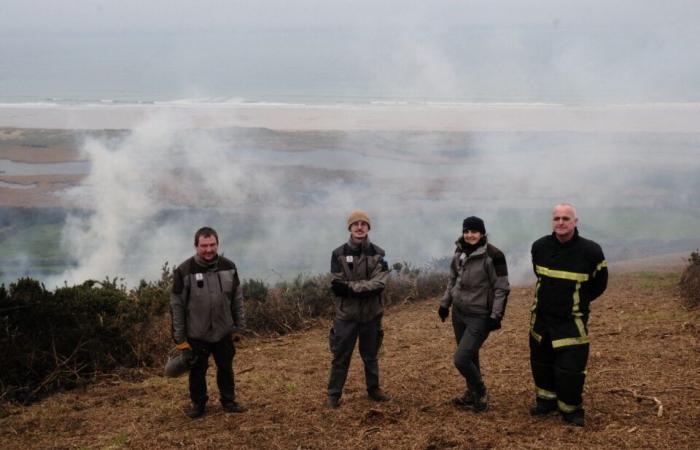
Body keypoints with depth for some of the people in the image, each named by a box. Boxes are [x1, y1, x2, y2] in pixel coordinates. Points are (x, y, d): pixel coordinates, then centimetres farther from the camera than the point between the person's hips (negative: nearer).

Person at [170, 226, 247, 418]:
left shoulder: (228, 267, -2)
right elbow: (177, 305, -9)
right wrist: (179, 337, -9)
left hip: (223, 332, 3)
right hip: (196, 334, -3)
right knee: (197, 371, 10)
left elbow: (237, 299, 7)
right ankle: (198, 404, 28)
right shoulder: (184, 271, -13)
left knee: (226, 368, 14)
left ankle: (228, 401, 30)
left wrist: (240, 326, 6)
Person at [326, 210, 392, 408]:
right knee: (341, 355, 5)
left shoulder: (378, 254, -1)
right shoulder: (339, 254, -4)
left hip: (371, 314, 2)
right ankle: (334, 394, 15)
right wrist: (364, 288, -18)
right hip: (346, 314, -1)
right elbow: (336, 286, -12)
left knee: (371, 355, 17)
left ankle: (374, 388, 32)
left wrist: (350, 286, -19)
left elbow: (378, 284, -14)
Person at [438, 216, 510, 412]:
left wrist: (496, 316, -16)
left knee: (461, 359, -12)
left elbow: (502, 288, -14)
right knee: (470, 357, 16)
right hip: (459, 314, 6)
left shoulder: (493, 256, -16)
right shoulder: (459, 253, 4)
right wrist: (445, 303, 16)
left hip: (480, 318, -6)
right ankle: (473, 394, 33)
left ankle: (481, 394, 12)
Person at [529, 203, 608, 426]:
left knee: (570, 369, -7)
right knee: (541, 364, 16)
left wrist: (579, 300, 8)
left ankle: (571, 409, 12)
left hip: (572, 322, -4)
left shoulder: (590, 251, -15)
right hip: (541, 318, 4)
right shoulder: (540, 247, -4)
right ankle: (547, 400, 36)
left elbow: (599, 284, 2)